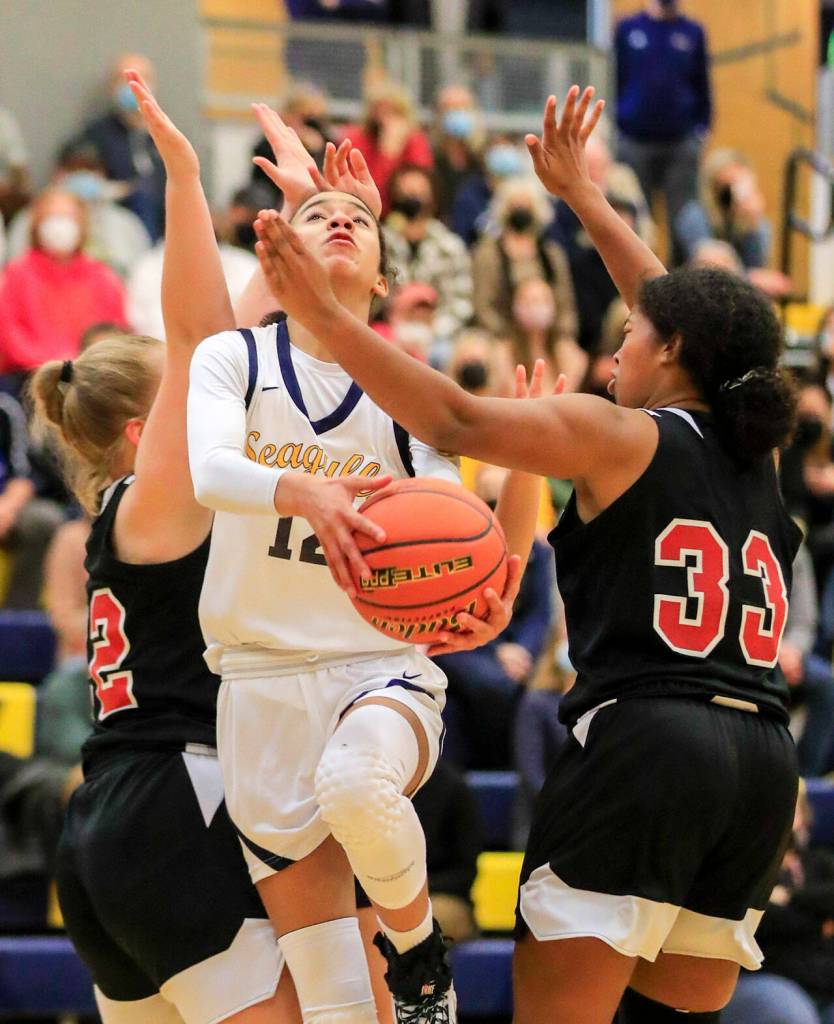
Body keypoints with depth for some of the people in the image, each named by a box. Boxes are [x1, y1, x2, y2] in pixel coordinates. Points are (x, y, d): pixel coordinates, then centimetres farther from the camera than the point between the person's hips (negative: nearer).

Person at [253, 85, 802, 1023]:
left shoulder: (620, 437, 1)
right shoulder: (751, 450, 20)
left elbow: (457, 422, -11)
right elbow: (689, 320, 35)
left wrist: (324, 317, -10)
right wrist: (581, 196, 44)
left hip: (640, 744, -7)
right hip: (759, 762, 7)